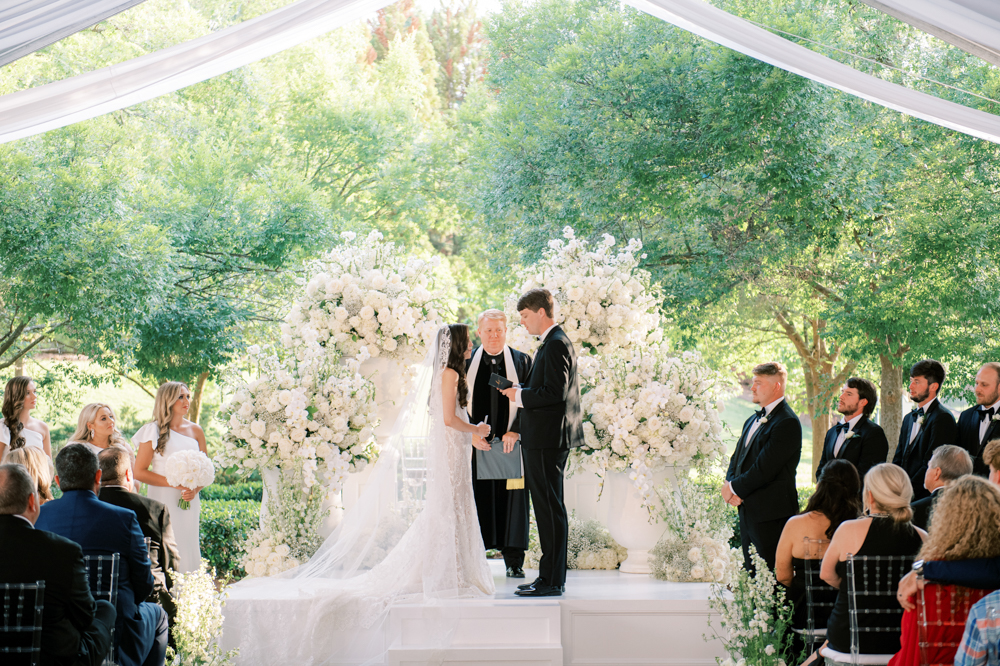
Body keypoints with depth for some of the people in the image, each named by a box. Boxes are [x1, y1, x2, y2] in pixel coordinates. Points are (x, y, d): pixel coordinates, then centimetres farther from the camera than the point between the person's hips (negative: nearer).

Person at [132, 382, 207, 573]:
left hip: (189, 503, 4)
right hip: (162, 501, -4)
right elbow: (139, 472, -4)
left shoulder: (195, 431, 11)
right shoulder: (154, 431, 0)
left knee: (187, 552, -1)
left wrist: (195, 489, -5)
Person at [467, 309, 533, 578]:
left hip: (511, 442, 0)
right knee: (476, 498, -1)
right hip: (475, 444, 0)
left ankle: (513, 561, 9)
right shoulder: (466, 361, 7)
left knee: (512, 499, 1)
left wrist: (515, 432, -11)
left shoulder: (522, 361, 7)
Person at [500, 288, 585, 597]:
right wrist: (521, 392, 11)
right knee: (547, 507, 13)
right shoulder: (553, 343, 18)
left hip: (548, 439, -11)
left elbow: (555, 393, -22)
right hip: (544, 438, 11)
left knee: (550, 508, -7)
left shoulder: (556, 344, -14)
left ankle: (552, 580, -4)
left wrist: (520, 395, -12)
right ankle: (549, 574, 19)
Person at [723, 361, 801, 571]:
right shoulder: (753, 420, 18)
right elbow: (737, 458, 19)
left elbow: (765, 468, -19)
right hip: (748, 510, 9)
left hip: (771, 514, -9)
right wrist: (730, 484, -1)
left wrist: (734, 488, -9)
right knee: (751, 573, 12)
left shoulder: (787, 423, -14)